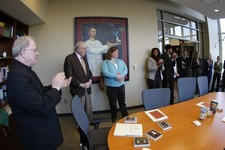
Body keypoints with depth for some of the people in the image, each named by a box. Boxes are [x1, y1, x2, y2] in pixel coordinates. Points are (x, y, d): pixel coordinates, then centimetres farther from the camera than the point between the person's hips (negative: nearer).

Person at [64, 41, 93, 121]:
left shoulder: (84, 57, 11)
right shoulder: (69, 58, -13)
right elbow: (69, 76, -18)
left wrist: (90, 80, -3)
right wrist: (81, 85, -19)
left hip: (87, 88, 7)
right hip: (78, 89, -6)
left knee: (89, 109, 16)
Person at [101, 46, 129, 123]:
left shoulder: (120, 61, 10)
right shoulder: (105, 62, -6)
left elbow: (125, 69, -2)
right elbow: (105, 73, -20)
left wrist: (121, 75, -21)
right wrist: (116, 76, -21)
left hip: (121, 85, 4)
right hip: (111, 87, -4)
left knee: (122, 101, 17)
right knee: (113, 103, 11)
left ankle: (125, 115, 33)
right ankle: (114, 117, 30)